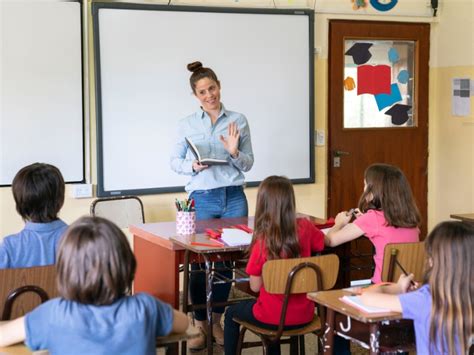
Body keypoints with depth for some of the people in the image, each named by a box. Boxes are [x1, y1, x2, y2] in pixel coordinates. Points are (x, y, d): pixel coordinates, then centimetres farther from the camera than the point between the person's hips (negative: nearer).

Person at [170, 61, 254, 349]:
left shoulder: (238, 120, 5)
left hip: (234, 197, 1)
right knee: (198, 262, 1)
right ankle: (200, 326, 13)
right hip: (202, 199, -1)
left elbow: (248, 164, 7)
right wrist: (192, 166, -12)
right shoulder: (187, 124, 4)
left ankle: (217, 322, 22)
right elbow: (174, 161, 8)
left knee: (227, 260, 7)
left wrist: (234, 152, -13)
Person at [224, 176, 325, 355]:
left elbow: (255, 286, -11)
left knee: (232, 313, 26)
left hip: (274, 317, -4)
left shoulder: (263, 241, -22)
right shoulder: (305, 228, -12)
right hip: (304, 316, 4)